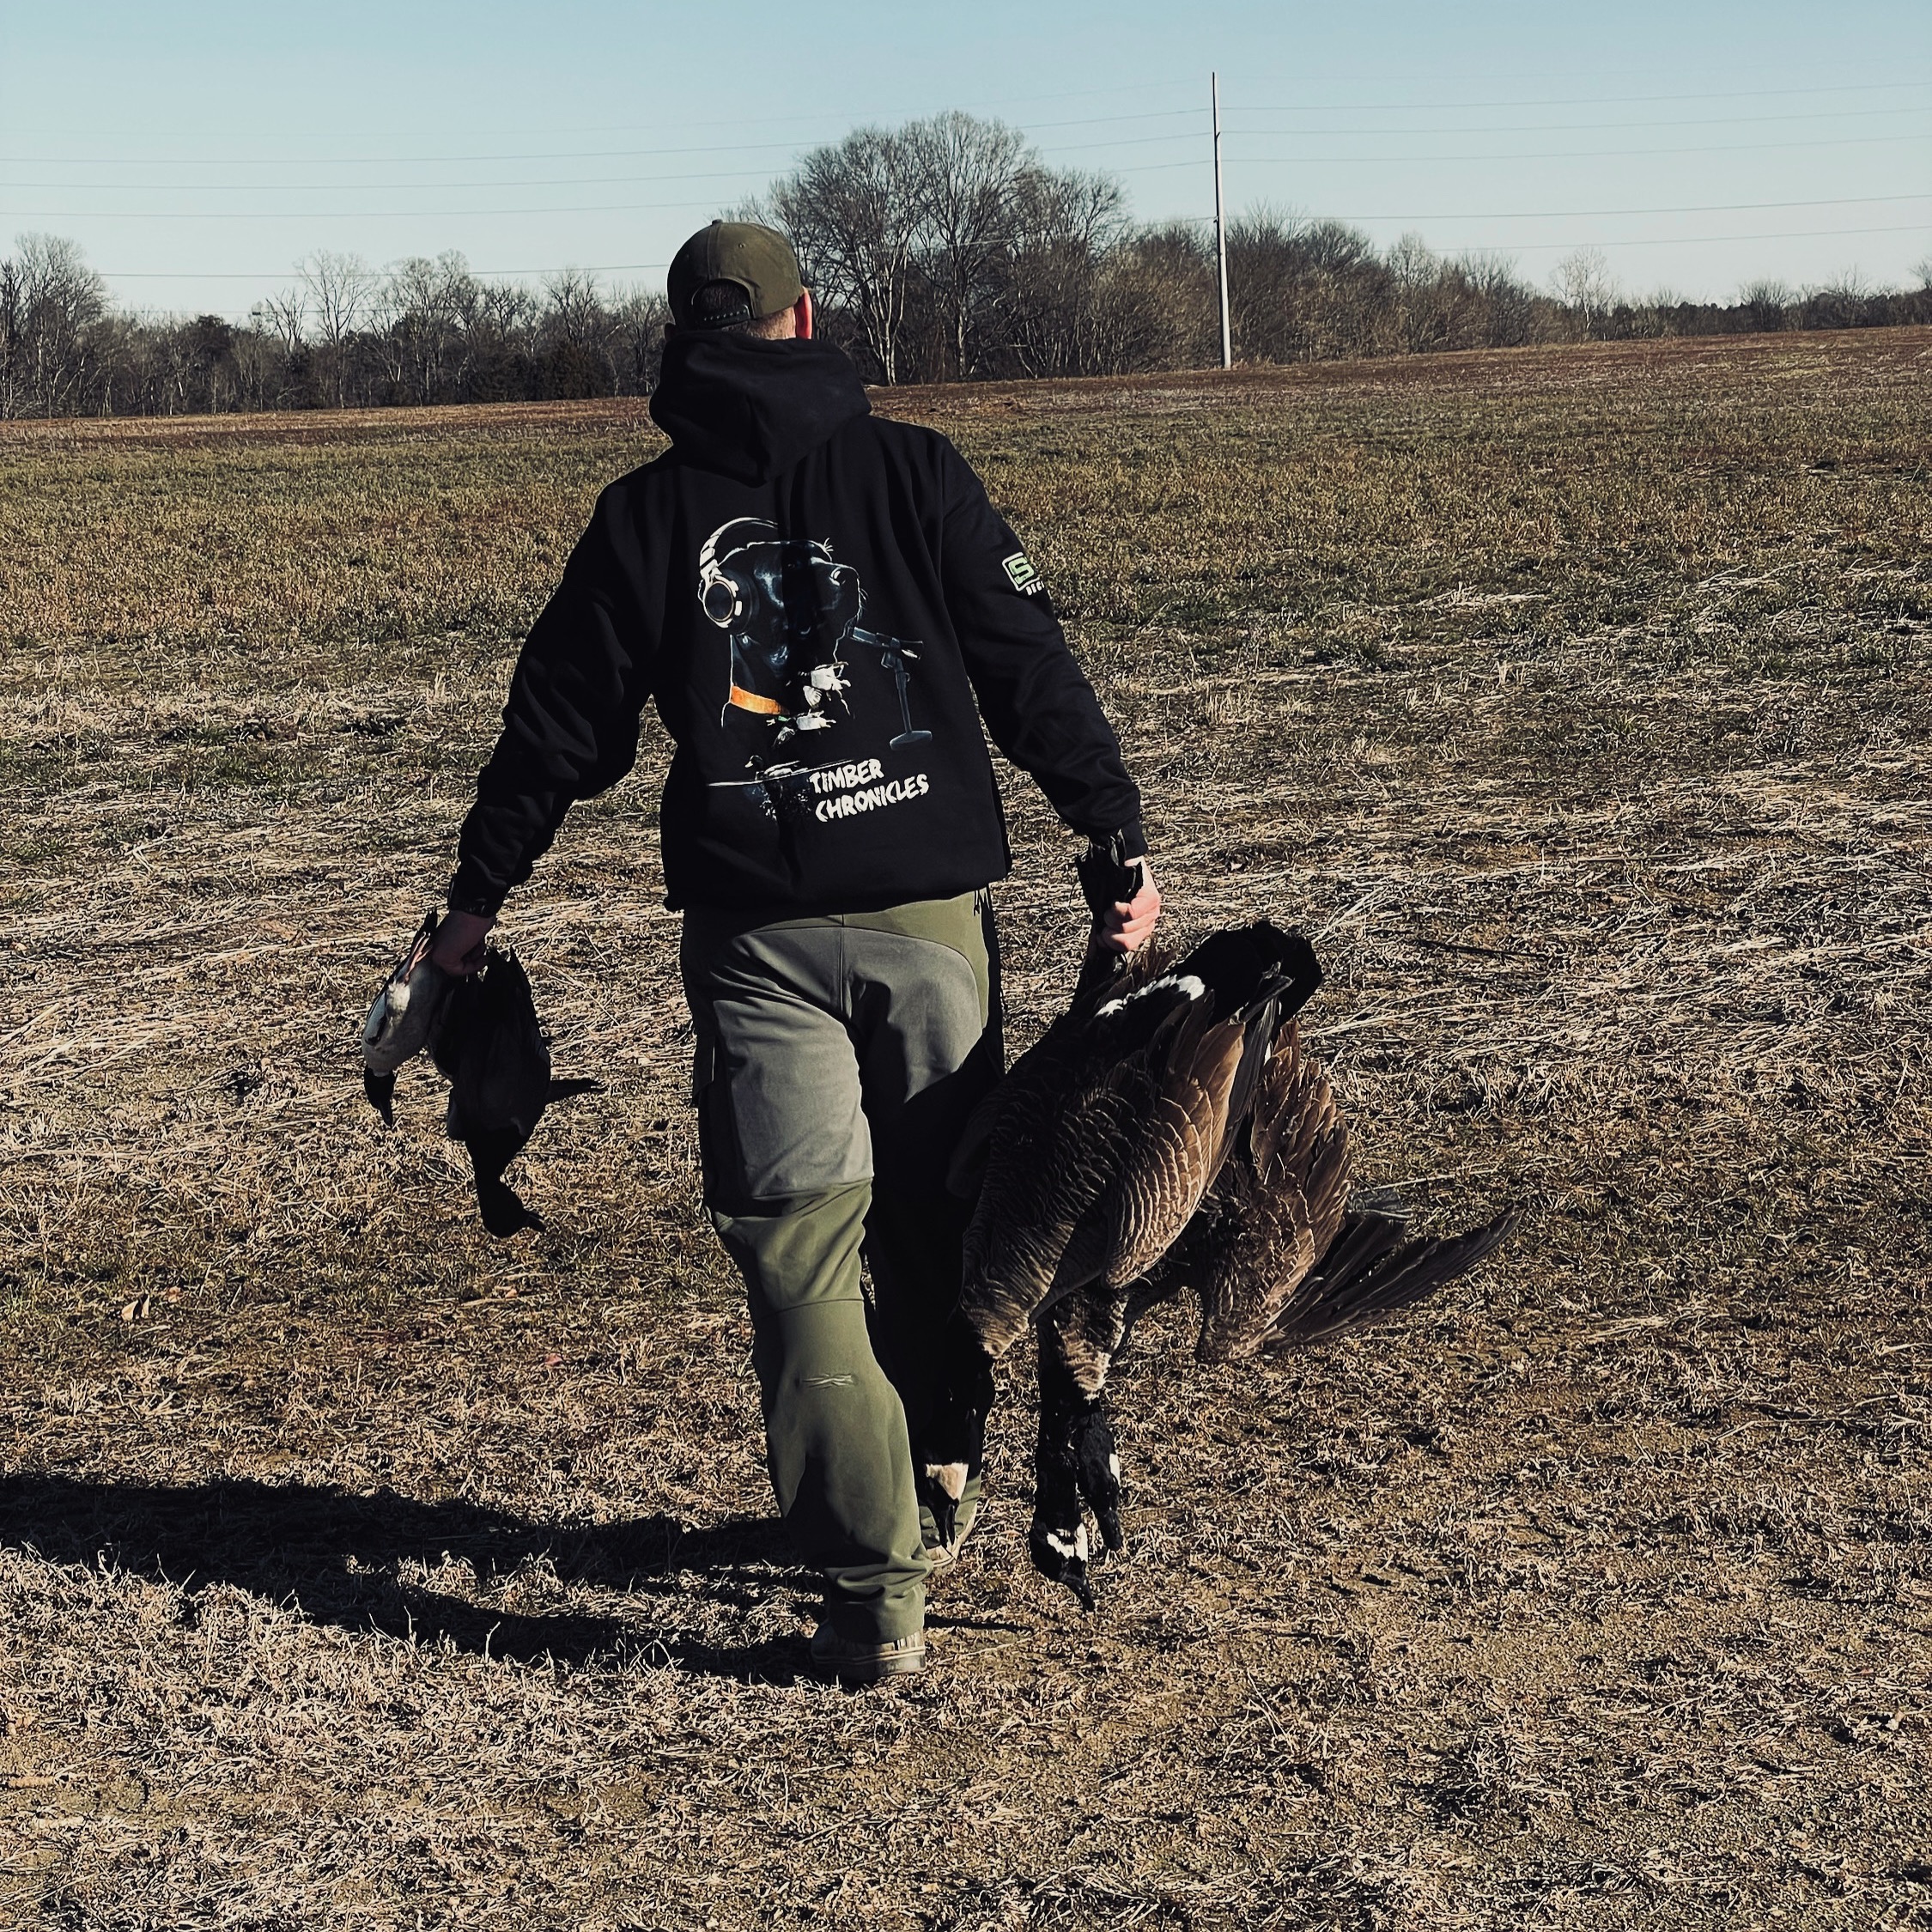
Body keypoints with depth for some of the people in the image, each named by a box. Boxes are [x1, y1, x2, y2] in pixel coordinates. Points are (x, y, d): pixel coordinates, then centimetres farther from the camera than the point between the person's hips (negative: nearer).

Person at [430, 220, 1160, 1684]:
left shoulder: (646, 516, 4)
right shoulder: (917, 475, 2)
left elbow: (561, 723, 8)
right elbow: (1033, 672, -2)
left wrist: (480, 892, 19)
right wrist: (1120, 838, 2)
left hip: (756, 933, -1)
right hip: (931, 911, 1)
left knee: (801, 1244, 0)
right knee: (934, 1223, 17)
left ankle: (875, 1586, -6)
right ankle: (930, 1495, 33)